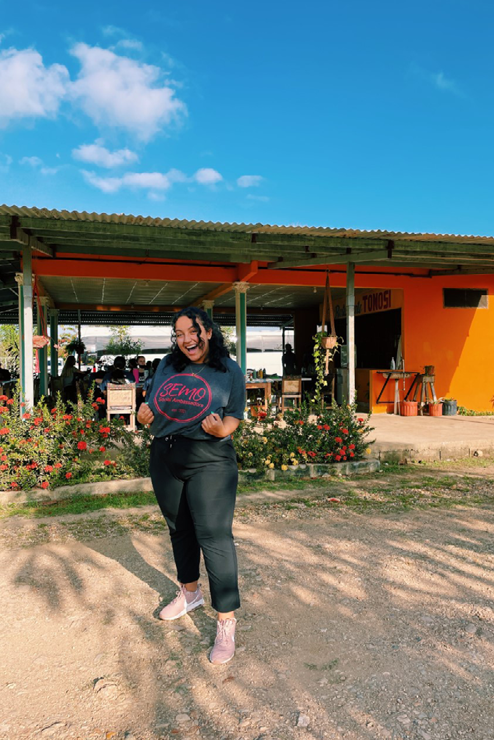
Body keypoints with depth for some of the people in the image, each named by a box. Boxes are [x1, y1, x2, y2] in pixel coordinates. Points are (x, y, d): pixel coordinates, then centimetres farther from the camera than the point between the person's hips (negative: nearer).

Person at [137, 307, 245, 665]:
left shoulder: (229, 371, -3)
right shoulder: (168, 365, 7)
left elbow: (235, 414, 0)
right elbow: (153, 404, 17)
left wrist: (222, 429, -21)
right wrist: (146, 414, -5)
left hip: (210, 460, -5)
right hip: (166, 458, 5)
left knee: (214, 535, -9)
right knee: (179, 529, 19)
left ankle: (227, 622, 2)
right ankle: (190, 592, 41)